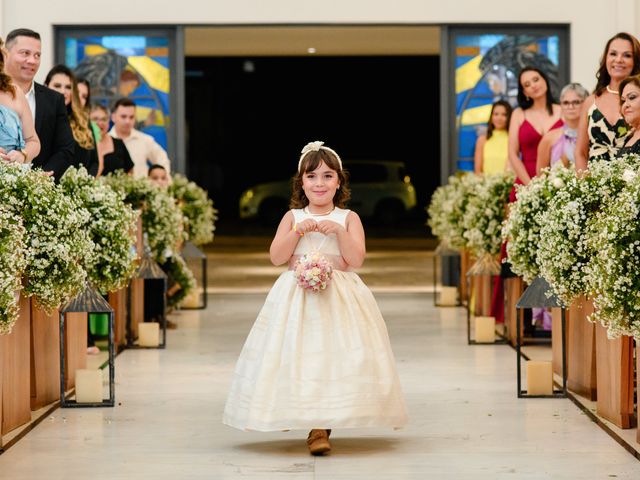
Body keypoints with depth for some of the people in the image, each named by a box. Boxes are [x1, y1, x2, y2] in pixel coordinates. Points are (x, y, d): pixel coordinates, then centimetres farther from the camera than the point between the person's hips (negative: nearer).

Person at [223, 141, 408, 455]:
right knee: (299, 357, -8)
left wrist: (339, 230, -15)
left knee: (335, 357, -8)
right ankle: (313, 425, 1)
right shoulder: (293, 217, 7)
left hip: (339, 298, -1)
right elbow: (276, 257, -1)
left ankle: (321, 428, -2)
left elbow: (356, 259, -5)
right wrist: (298, 231, -11)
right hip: (297, 298, 1)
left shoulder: (348, 218, 5)